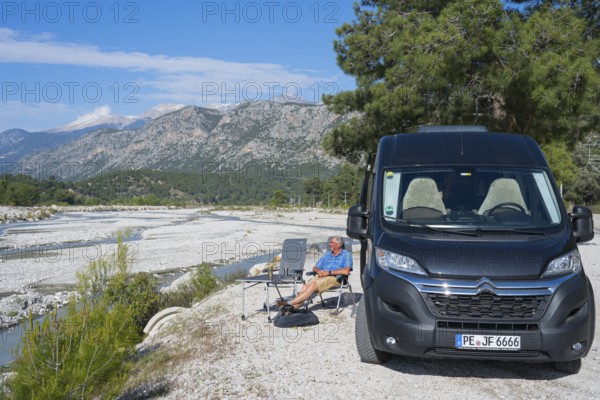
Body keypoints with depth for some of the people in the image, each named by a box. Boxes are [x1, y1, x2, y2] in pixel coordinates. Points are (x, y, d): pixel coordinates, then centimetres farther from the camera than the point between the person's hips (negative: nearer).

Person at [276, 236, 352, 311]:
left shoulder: (346, 255, 6)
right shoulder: (326, 255, 26)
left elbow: (346, 271, -11)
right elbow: (315, 268, 25)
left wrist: (329, 272, -12)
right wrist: (318, 270, 0)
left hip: (334, 278, -6)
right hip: (320, 276, 6)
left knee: (313, 285, -30)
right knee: (306, 285, -26)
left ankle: (290, 303, -36)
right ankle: (294, 307, -42)